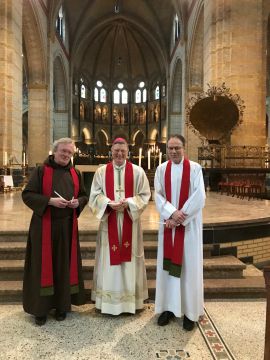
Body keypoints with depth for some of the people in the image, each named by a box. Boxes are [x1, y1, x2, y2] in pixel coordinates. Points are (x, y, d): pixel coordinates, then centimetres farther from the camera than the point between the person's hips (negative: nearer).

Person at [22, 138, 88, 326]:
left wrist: (78, 202, -9)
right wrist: (50, 201, -20)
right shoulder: (41, 171, -3)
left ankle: (62, 305, 25)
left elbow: (84, 195, 14)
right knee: (43, 265, 4)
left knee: (65, 264, 9)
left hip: (67, 226, 4)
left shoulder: (75, 173, 9)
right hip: (44, 225, -3)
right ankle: (41, 308, 18)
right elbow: (27, 195, -8)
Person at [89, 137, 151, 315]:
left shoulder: (137, 171, 1)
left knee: (129, 257, 7)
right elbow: (95, 195, 1)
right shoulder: (102, 171, 4)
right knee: (109, 258, 6)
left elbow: (144, 195, -1)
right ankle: (109, 299, 22)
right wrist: (109, 203, -16)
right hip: (109, 221, 1)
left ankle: (131, 298, 22)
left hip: (130, 221, 0)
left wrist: (128, 203, -17)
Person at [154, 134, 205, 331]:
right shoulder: (162, 169, 4)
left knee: (189, 265, 4)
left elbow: (199, 197, -12)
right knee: (167, 264, 7)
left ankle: (190, 311, 18)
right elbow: (158, 195, -2)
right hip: (168, 223, 3)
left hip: (189, 224, -2)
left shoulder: (195, 168, -5)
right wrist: (172, 213, -18)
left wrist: (179, 217, -14)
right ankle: (168, 307, 22)